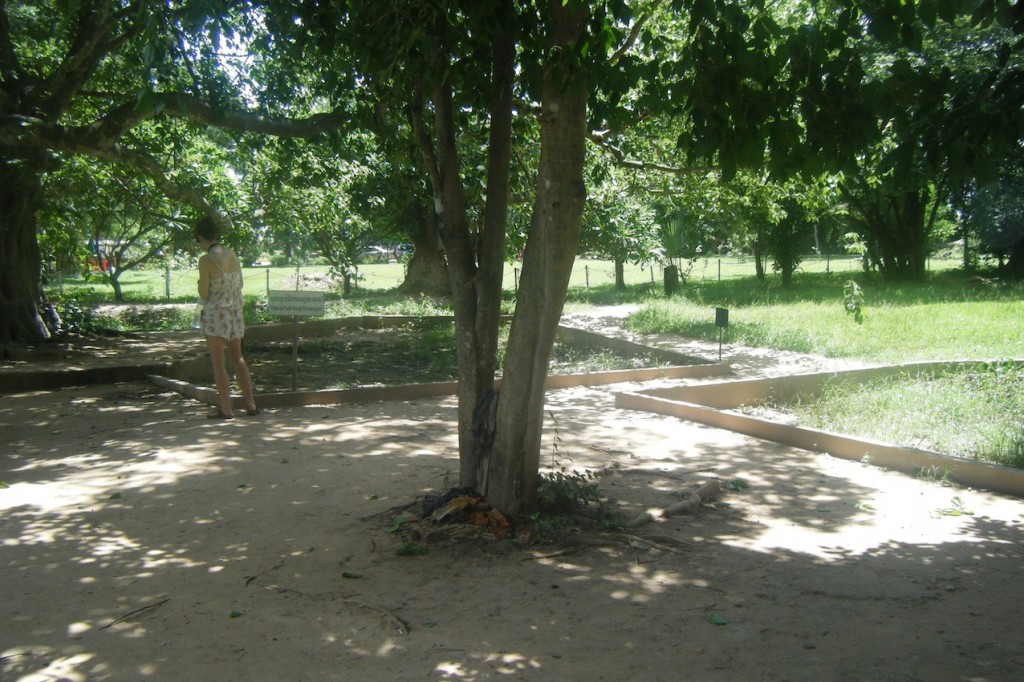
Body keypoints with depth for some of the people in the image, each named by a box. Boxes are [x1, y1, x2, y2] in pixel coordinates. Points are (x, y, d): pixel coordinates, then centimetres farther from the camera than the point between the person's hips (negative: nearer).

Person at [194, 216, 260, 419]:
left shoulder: (206, 260, -17)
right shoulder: (232, 254, 2)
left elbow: (204, 293, -13)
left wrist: (200, 284, 6)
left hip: (215, 313, -6)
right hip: (235, 311, 6)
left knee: (218, 362, 2)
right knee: (238, 358, 17)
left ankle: (226, 408, 4)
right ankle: (251, 404, 16)